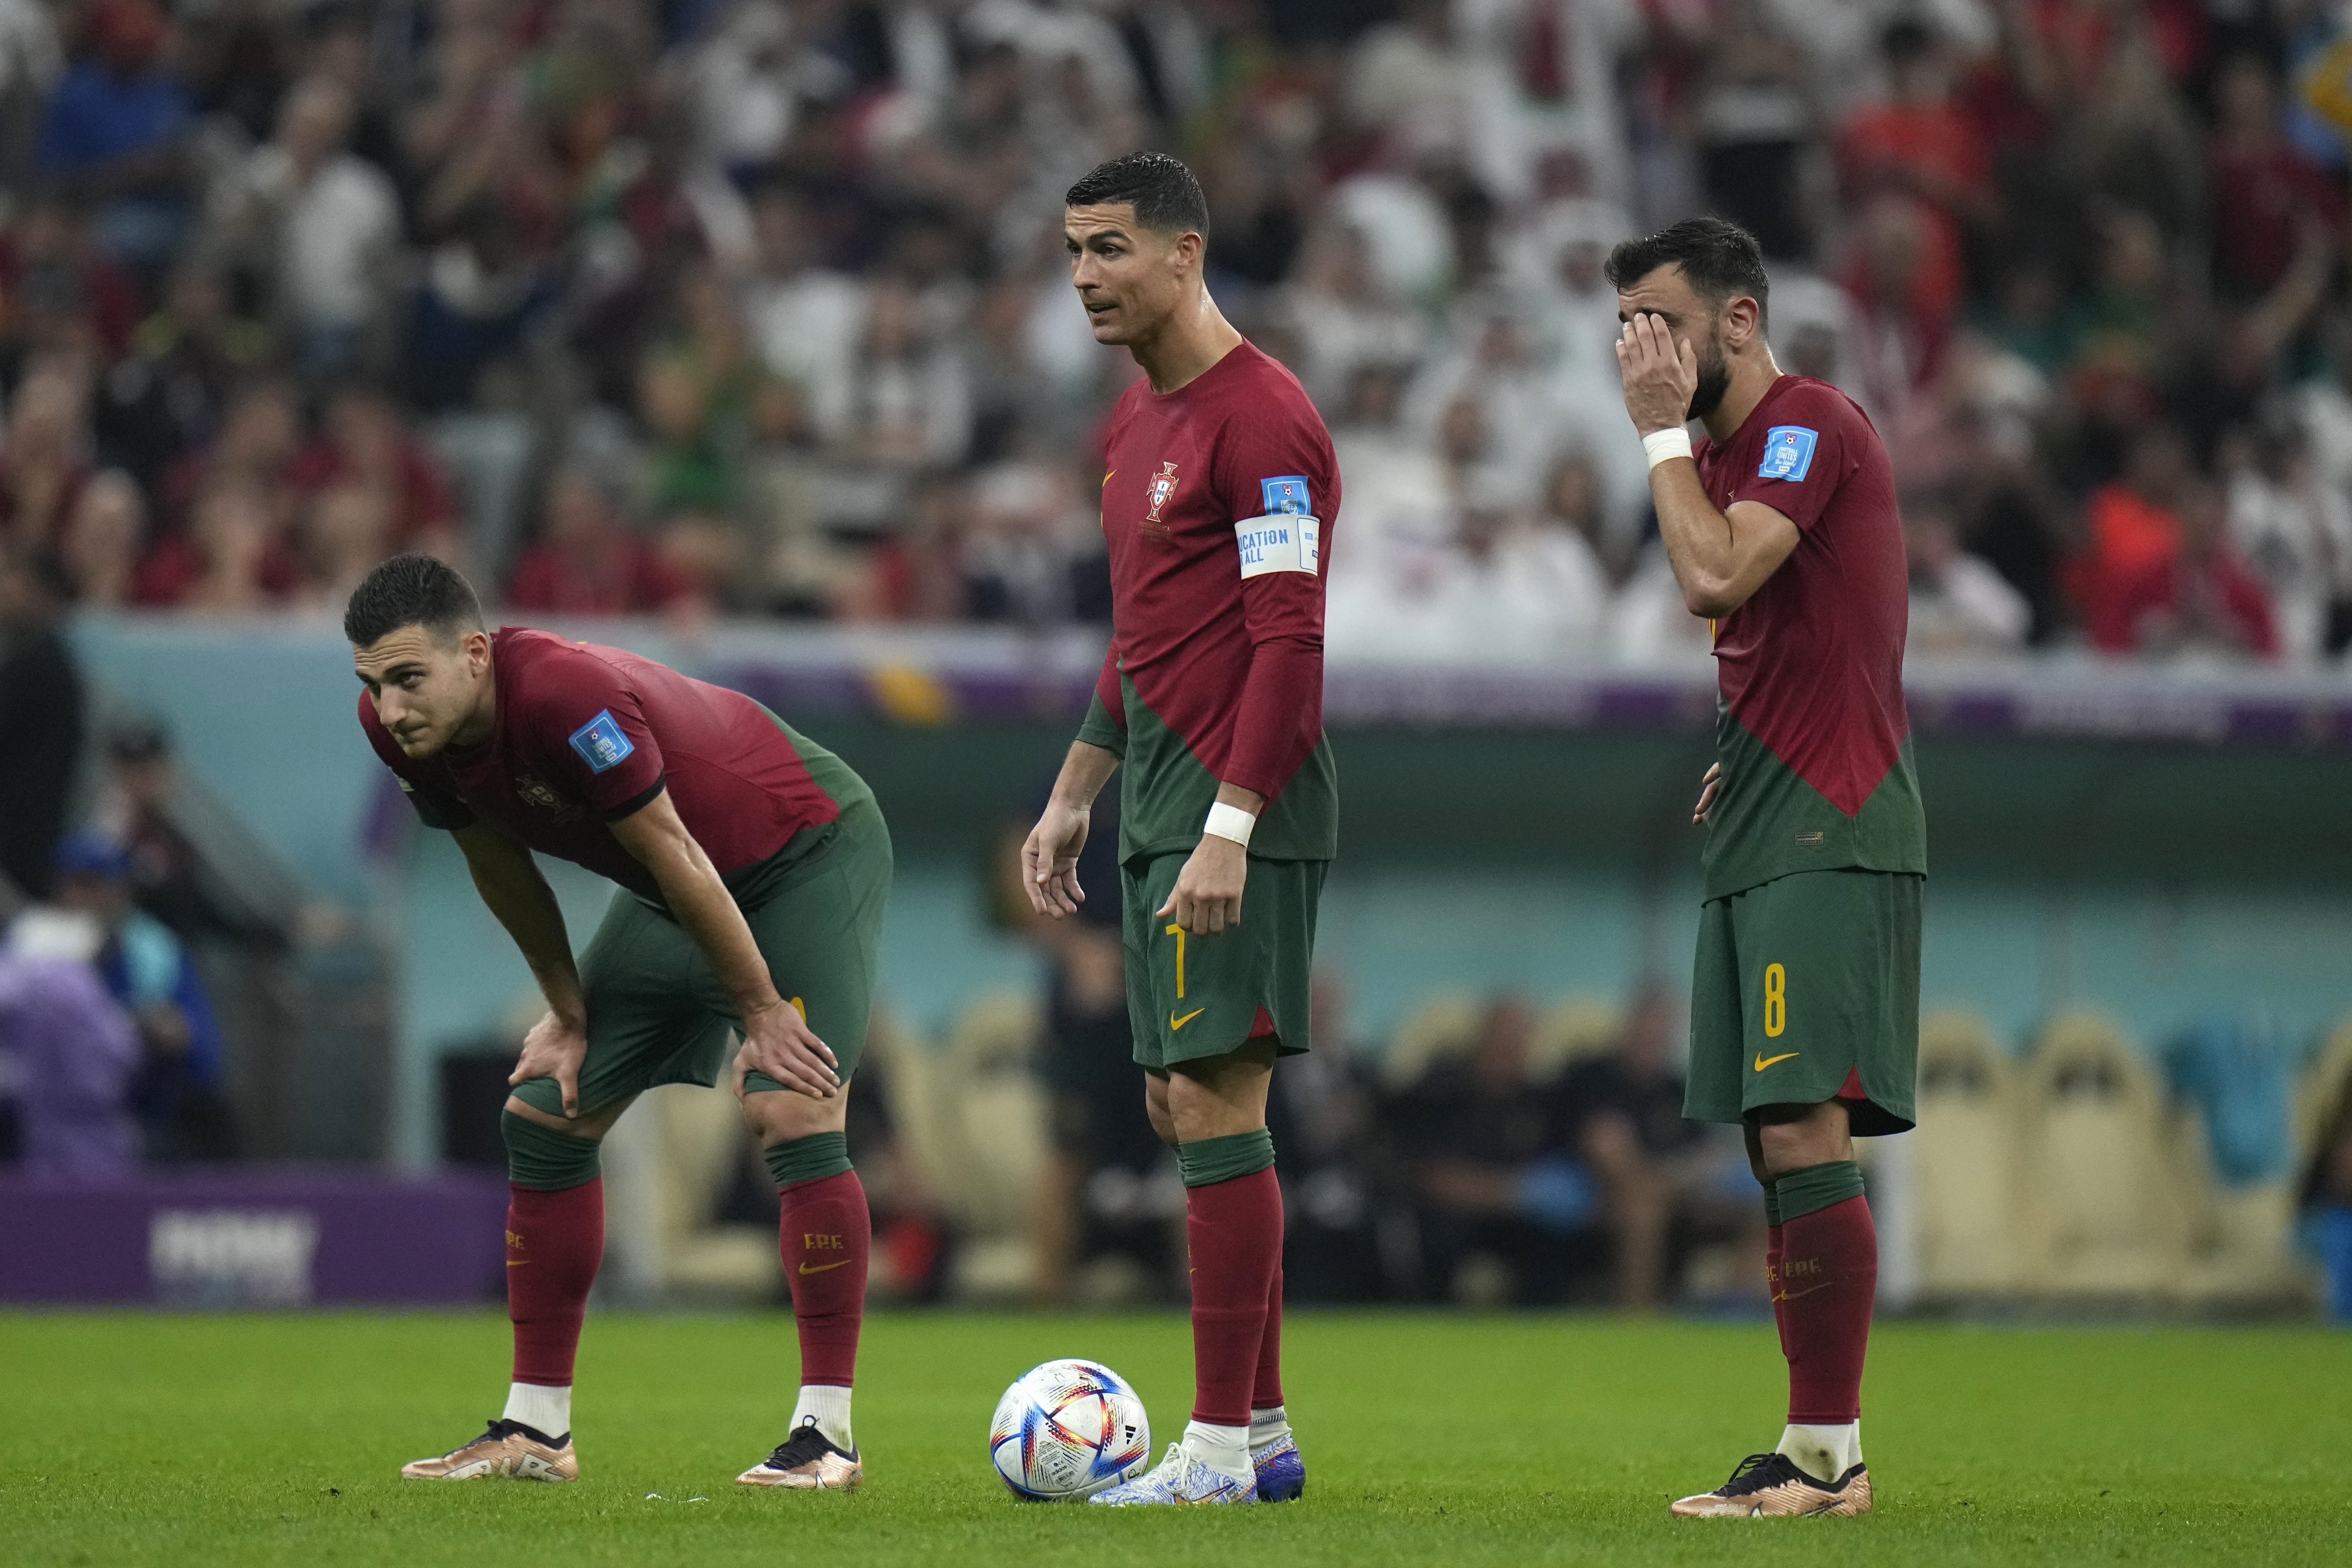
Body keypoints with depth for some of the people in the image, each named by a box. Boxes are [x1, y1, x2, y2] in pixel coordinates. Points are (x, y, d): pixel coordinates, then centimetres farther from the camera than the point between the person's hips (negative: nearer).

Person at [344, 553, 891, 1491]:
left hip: (809, 851, -8)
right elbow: (500, 868, 3)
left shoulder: (568, 695, -37)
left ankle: (827, 1434, -18)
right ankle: (536, 1431, 10)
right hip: (669, 897, 8)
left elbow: (675, 856, -29)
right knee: (542, 1112, 3)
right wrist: (569, 1015, 7)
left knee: (789, 1109, -24)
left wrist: (762, 1010, -21)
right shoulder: (400, 729, -13)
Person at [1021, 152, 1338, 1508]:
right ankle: (1262, 1431, 17)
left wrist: (1229, 829, -24)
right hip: (1163, 809, 10)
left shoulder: (1262, 418, -13)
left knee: (1216, 1106, -10)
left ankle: (1222, 1448, -9)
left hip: (1239, 809, -10)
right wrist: (1073, 799, 24)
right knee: (1188, 1106, 11)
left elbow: (1289, 638, -19)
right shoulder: (1138, 421, 17)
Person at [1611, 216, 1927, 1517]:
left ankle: (1826, 1454, -16)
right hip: (1762, 838, 10)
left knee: (1803, 1132, -15)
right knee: (1775, 1144, 8)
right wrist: (1740, 756, 12)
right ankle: (1815, 1453, 11)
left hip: (1827, 840, -10)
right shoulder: (1731, 445, 20)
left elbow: (1717, 576, -24)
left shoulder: (1812, 424, -10)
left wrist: (1662, 432, -12)